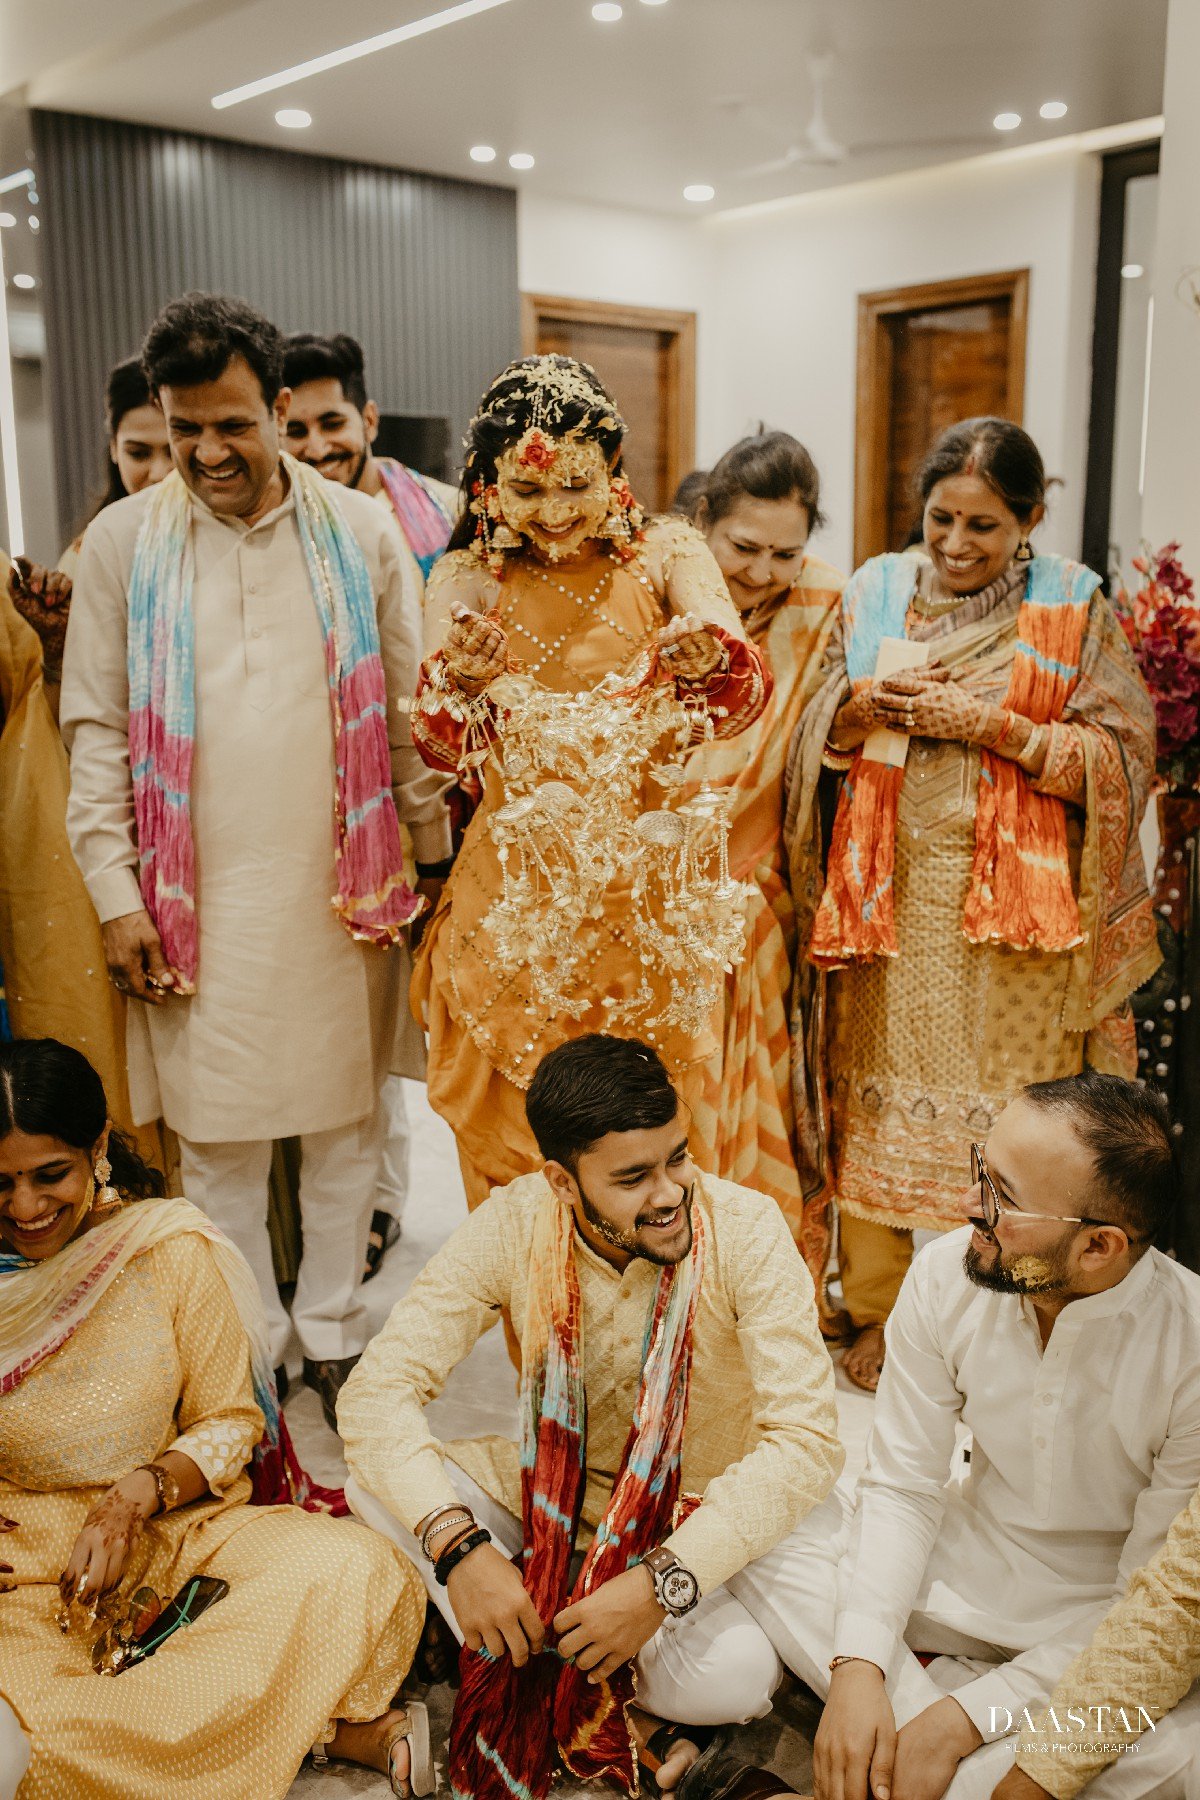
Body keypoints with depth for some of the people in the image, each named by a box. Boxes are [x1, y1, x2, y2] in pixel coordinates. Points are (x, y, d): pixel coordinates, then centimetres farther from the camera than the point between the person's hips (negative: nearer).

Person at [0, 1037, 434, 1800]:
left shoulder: (173, 1253, -8)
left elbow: (232, 1423, 2)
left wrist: (141, 1493, -17)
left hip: (172, 1525, 1)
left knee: (359, 1573, -24)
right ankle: (337, 1732, -23)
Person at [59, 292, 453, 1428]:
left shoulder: (359, 531, 3)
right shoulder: (122, 541, 2)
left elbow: (409, 707, 7)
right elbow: (96, 728, 2)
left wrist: (435, 852, 5)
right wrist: (115, 892, -3)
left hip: (341, 886, 1)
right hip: (199, 896, 0)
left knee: (344, 1118, 11)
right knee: (218, 1134, 8)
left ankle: (331, 1334, 29)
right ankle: (246, 1355, 26)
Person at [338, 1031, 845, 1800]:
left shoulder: (745, 1231, -25)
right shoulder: (515, 1225, -20)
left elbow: (805, 1440, -27)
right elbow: (378, 1390, -21)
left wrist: (661, 1582, -36)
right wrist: (459, 1548, -35)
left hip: (707, 1515, -2)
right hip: (559, 1492, 2)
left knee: (735, 1676, -31)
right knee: (378, 1486, -20)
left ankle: (539, 1684, 0)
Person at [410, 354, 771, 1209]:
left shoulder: (666, 554, -1)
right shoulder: (467, 581, 1)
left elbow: (745, 694, -14)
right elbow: (442, 747, -9)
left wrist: (708, 658, -37)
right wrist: (458, 683, -31)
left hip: (648, 888, 0)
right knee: (517, 1140, 11)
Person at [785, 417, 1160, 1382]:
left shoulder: (1074, 608, 1)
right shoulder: (876, 592, 9)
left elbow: (1123, 757, -4)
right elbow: (815, 739, 11)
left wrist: (993, 725, -14)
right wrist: (861, 705, -11)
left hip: (1015, 901, -2)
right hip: (888, 895, 2)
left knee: (1008, 1119, 2)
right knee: (881, 1094, 6)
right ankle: (879, 1312, 23)